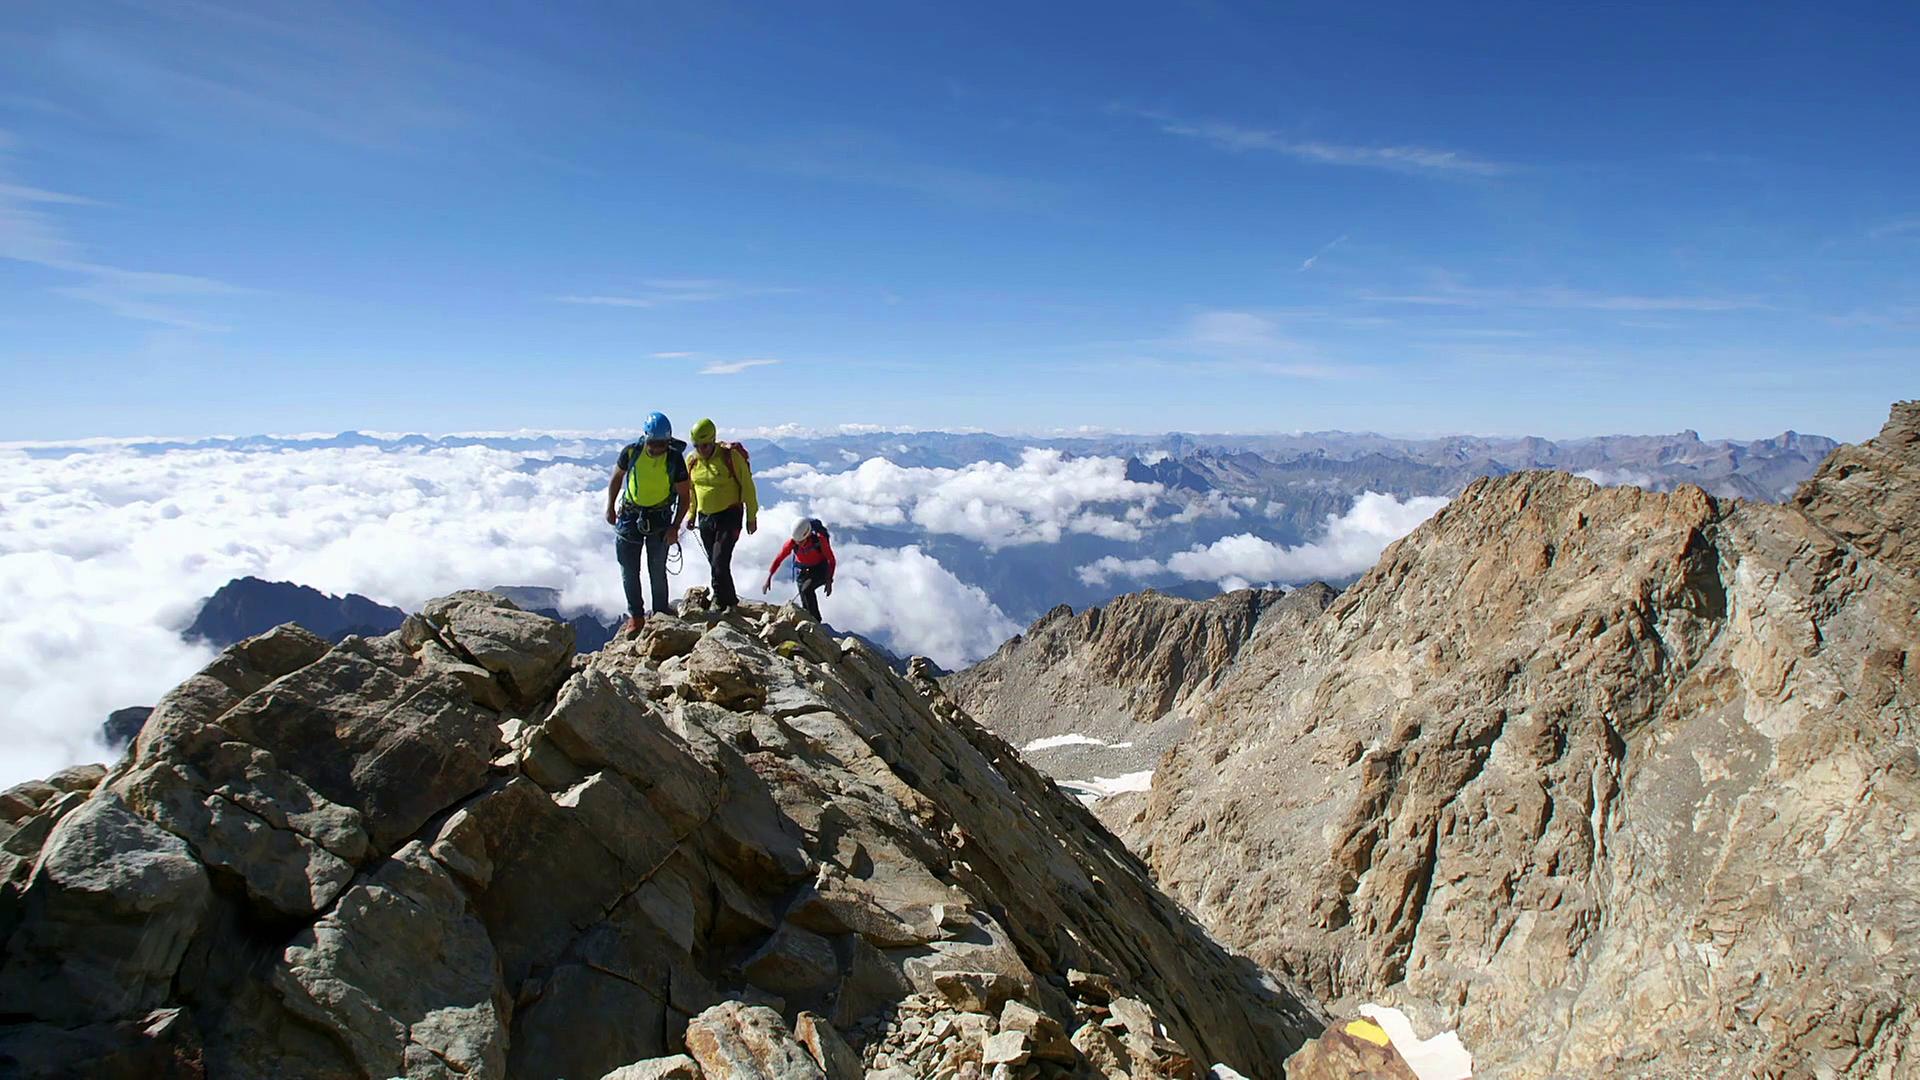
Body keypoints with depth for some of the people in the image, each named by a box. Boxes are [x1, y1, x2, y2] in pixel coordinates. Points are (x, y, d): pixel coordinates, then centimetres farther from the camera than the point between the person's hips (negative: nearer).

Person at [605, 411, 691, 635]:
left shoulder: (675, 459, -15)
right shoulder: (631, 452, -11)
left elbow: (685, 496, -8)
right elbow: (617, 477, 8)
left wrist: (675, 527, -14)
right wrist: (610, 508, 5)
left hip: (660, 519, -2)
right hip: (630, 515, 2)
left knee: (657, 570, 4)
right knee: (629, 570, 5)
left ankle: (661, 613, 19)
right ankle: (636, 616, 17)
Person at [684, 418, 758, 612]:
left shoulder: (731, 456, -13)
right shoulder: (692, 461, 2)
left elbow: (747, 487, -7)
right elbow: (690, 490, 17)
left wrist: (751, 517, -5)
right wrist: (691, 514, 14)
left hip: (729, 517, -5)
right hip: (705, 519, 6)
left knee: (720, 563, -14)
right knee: (715, 564, 11)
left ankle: (720, 602, 0)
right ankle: (730, 601, 26)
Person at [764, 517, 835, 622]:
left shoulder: (820, 540, -30)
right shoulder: (792, 542, -23)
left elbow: (831, 559, -17)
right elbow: (778, 559, -10)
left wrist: (829, 581, -19)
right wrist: (768, 579, -13)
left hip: (820, 570, -3)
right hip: (802, 571, 3)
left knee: (806, 589, -29)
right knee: (805, 605, -2)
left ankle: (815, 620, -16)